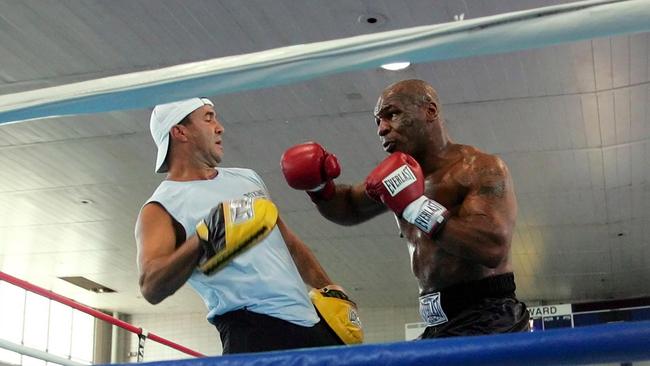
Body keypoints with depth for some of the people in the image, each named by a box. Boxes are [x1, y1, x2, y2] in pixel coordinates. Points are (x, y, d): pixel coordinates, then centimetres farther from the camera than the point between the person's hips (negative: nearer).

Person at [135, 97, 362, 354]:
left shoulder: (247, 178, 20)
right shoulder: (162, 209, -2)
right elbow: (151, 288, -18)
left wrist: (330, 290, 22)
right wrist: (202, 241, -31)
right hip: (254, 330, -7)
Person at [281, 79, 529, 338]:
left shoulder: (480, 168, -8)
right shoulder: (405, 173, 14)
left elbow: (493, 248, -23)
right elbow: (349, 209, 30)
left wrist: (416, 206, -22)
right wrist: (319, 187, 8)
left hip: (488, 320, -7)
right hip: (439, 325, 7)